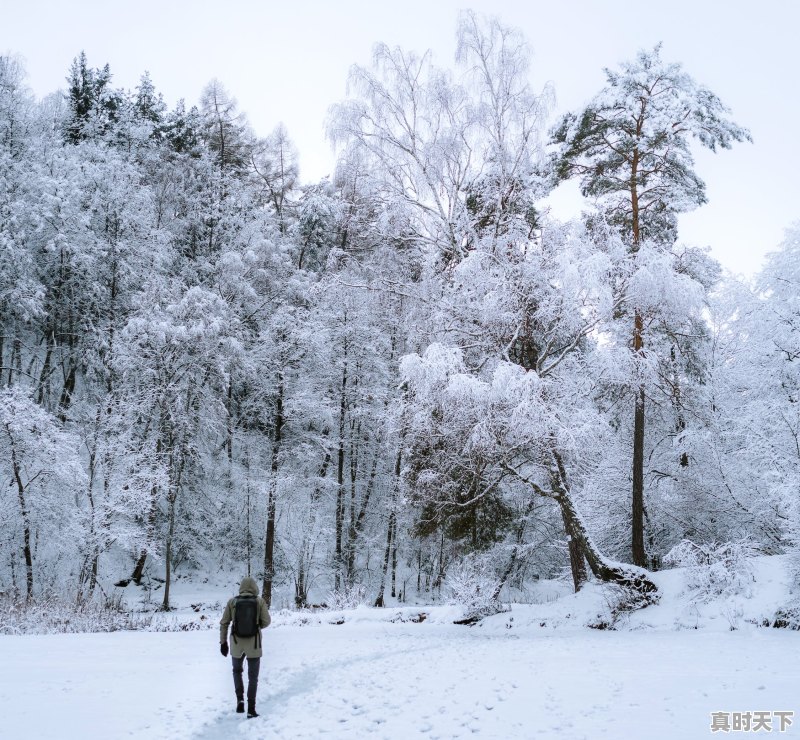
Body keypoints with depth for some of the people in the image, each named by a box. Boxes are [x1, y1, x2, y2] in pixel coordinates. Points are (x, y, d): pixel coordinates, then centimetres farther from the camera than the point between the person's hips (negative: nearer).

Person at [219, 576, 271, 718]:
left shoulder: (232, 602, -4)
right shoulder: (259, 601, -6)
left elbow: (224, 623, -2)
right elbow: (266, 621, -5)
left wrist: (223, 642, 7)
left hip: (237, 643, 1)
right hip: (254, 644, -1)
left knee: (237, 670, 26)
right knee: (253, 677, 11)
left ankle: (240, 699, 10)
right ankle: (251, 709, 6)